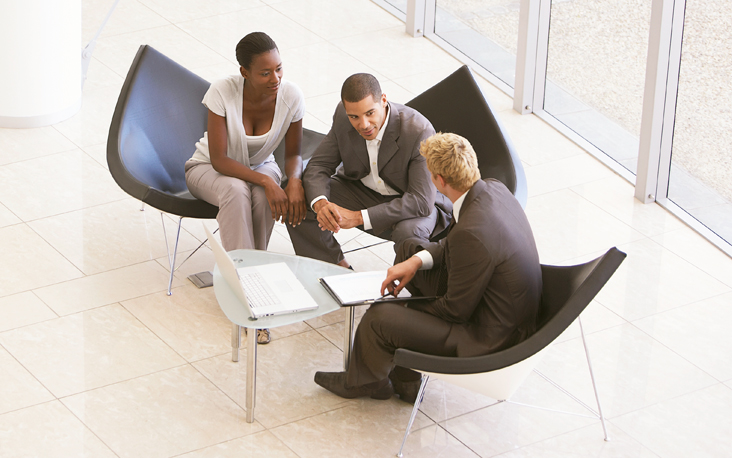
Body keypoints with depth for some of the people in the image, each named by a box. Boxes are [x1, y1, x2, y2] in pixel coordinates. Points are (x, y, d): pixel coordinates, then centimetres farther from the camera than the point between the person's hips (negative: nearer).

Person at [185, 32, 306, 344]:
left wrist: (294, 180, -31)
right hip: (208, 169, -2)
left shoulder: (291, 96, -21)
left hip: (260, 166, 2)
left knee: (263, 197, -35)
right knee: (236, 191, -37)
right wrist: (265, 181, -40)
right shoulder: (222, 92, -29)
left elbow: (293, 154, -8)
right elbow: (219, 159, -27)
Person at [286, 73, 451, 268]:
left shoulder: (420, 131, -31)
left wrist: (359, 217, -39)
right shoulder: (343, 115, -16)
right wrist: (320, 203, -33)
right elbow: (318, 165, -8)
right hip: (361, 191, 5)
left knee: (409, 231, -39)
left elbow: (422, 201, -33)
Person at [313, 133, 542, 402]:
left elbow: (456, 310, -21)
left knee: (379, 318, -11)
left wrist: (411, 307, -4)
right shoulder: (494, 189, -6)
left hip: (488, 337, -10)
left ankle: (364, 380, 25)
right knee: (409, 250, 18)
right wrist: (416, 261, -2)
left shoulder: (472, 232, -34)